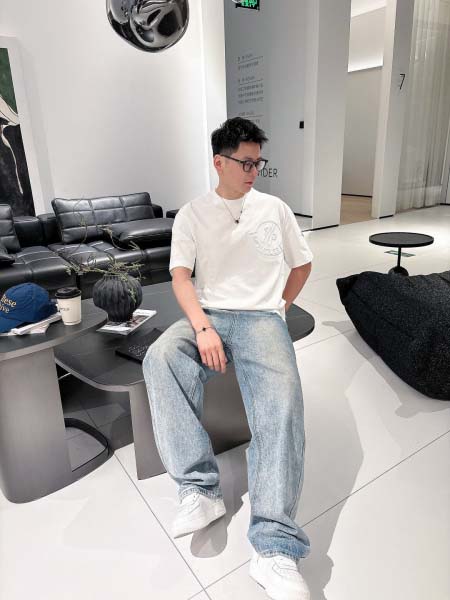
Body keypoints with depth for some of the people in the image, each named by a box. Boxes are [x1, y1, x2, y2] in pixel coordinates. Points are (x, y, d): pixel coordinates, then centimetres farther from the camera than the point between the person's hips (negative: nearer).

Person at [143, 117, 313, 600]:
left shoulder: (274, 208, 14)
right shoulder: (192, 214, 10)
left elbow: (303, 263, 23)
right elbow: (180, 276, -2)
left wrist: (280, 307, 12)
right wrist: (203, 326, -18)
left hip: (262, 317, 0)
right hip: (207, 315, 1)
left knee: (282, 396, -31)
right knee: (160, 358, -33)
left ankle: (275, 551, -32)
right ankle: (200, 489, -24)